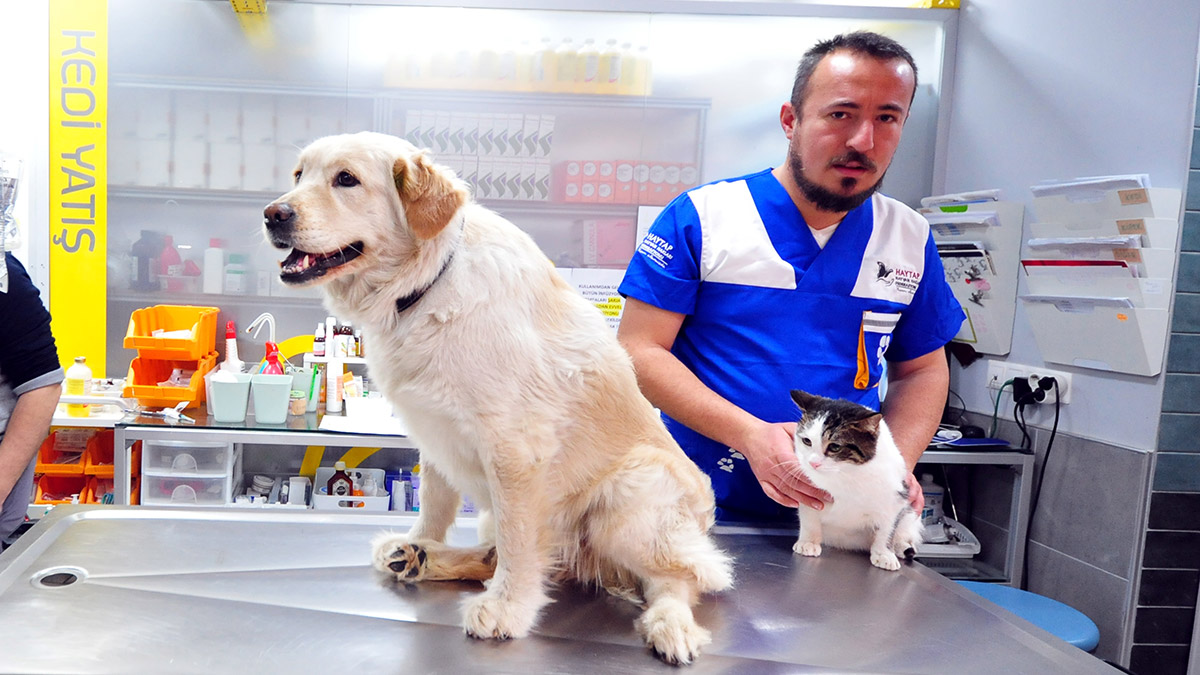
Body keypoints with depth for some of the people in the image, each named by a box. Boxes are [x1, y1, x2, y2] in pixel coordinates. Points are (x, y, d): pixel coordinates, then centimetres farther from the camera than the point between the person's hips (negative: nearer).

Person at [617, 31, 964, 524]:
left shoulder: (911, 239, 10)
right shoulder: (701, 216, -3)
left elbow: (922, 371, 18)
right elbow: (639, 350, -6)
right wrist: (749, 434, -18)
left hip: (845, 517, 4)